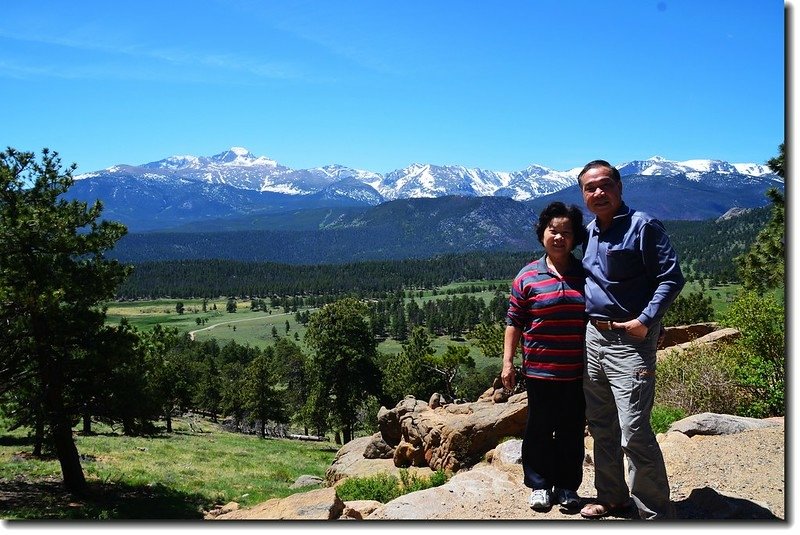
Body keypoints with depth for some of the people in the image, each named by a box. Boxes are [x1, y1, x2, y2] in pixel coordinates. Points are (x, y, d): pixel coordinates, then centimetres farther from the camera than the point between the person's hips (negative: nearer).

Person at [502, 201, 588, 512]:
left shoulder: (586, 275, 4)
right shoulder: (528, 277, -2)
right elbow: (514, 322, 1)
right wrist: (507, 362, -3)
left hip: (578, 371, 2)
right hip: (539, 370, -2)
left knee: (573, 430, 11)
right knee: (540, 429, 8)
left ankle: (567, 486, 26)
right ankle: (539, 485, 23)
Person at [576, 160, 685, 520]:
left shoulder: (642, 226, -10)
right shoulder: (588, 232, 13)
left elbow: (672, 278, -13)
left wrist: (646, 321, -21)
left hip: (630, 341, -8)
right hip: (593, 337, 8)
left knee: (634, 434, -10)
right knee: (601, 428, 16)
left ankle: (655, 513, 4)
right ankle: (612, 497, 31)